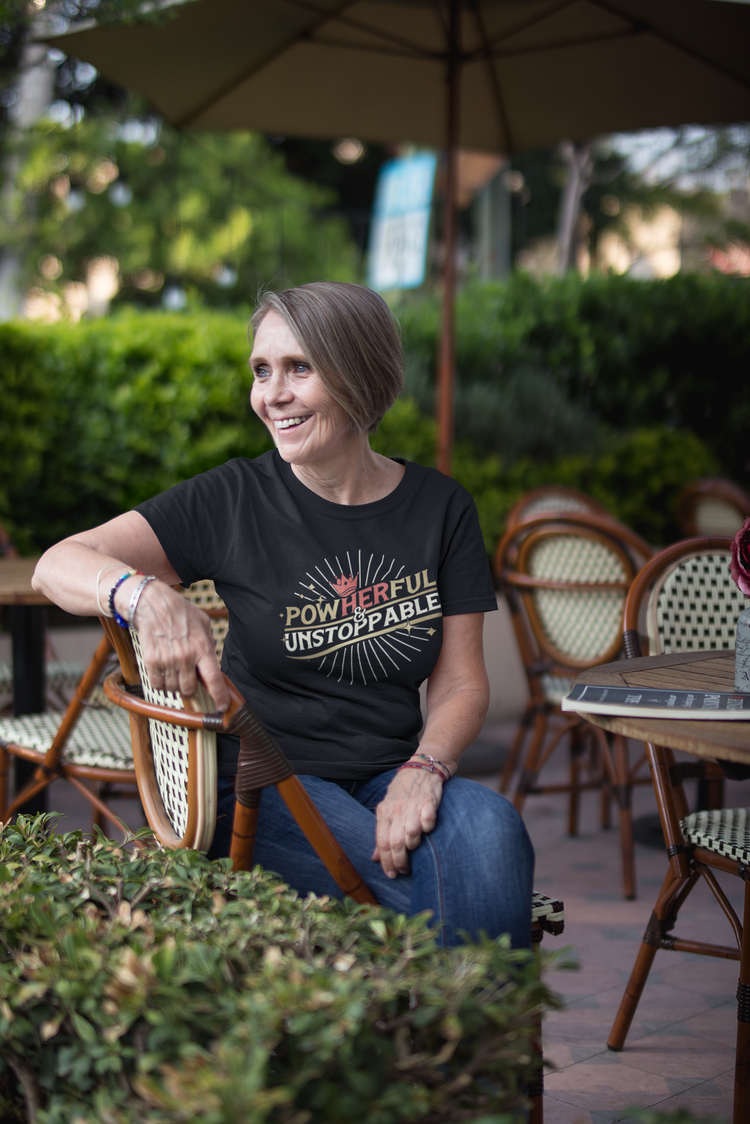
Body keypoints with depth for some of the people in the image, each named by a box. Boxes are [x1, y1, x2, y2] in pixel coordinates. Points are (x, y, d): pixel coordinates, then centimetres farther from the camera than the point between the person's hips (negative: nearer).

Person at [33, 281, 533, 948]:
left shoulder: (440, 507, 6)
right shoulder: (233, 501, -1)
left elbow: (462, 683, 5)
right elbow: (56, 567, -8)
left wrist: (424, 770, -17)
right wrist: (146, 595, -32)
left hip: (392, 777, 3)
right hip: (261, 787, -3)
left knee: (491, 827, -32)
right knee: (465, 892, -30)